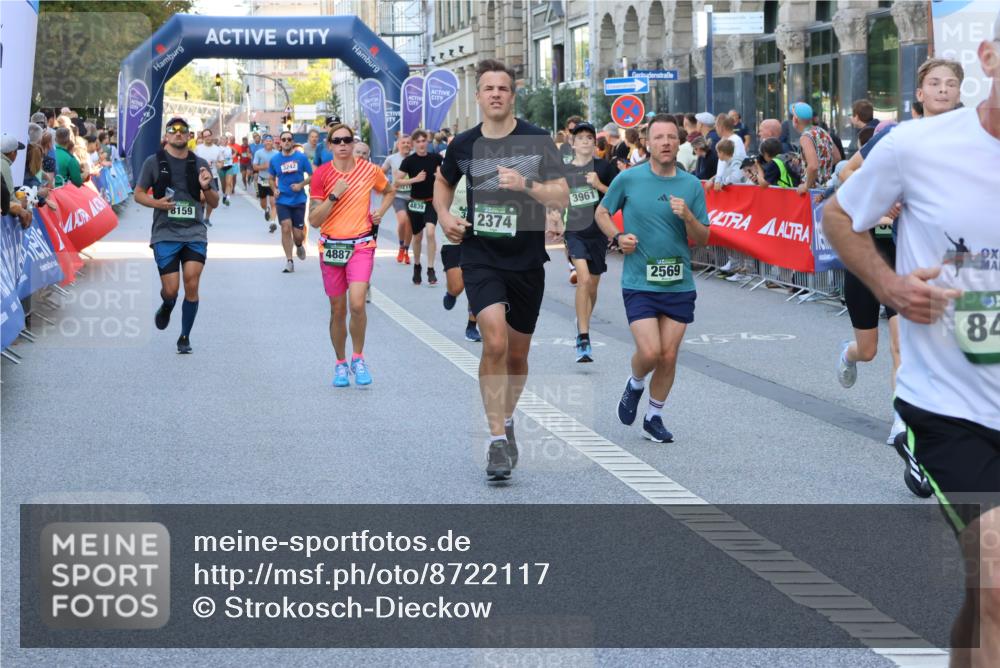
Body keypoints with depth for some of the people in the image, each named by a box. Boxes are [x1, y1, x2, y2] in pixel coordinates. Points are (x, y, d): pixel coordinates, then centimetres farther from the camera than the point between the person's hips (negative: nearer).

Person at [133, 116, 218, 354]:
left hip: (195, 233, 1)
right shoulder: (154, 162, 3)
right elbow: (138, 194, 8)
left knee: (192, 285, -9)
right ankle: (166, 307, 33)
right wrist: (156, 203, -12)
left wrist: (207, 187, -11)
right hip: (165, 234, -1)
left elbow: (214, 203, 11)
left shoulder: (200, 164, 8)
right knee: (171, 289, -6)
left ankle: (185, 338, 8)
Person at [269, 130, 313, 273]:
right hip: (283, 200, 1)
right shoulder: (275, 159, 1)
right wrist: (275, 189, -4)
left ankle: (299, 246, 38)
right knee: (286, 228, -13)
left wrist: (301, 185, -15)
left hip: (299, 199, -1)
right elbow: (272, 178, 14)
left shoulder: (301, 157, -5)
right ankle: (289, 261, -4)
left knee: (298, 234, 1)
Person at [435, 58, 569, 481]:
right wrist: (444, 215, 4)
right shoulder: (463, 145, 2)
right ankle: (498, 441, -15)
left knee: (517, 354, 12)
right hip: (480, 258, -1)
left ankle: (506, 419, 39)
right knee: (494, 342, -20)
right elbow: (443, 182, 23)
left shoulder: (537, 141, -5)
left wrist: (525, 184, -25)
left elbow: (562, 198, -9)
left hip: (527, 261, 1)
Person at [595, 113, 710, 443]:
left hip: (679, 283, 2)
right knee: (649, 352, -14)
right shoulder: (628, 179, -2)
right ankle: (635, 384, 21)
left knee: (669, 356, 4)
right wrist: (618, 237, -5)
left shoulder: (692, 185, 3)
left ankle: (654, 418, 23)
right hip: (639, 282, -2)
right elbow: (602, 212, 13)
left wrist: (687, 216, -14)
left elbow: (703, 239, 5)